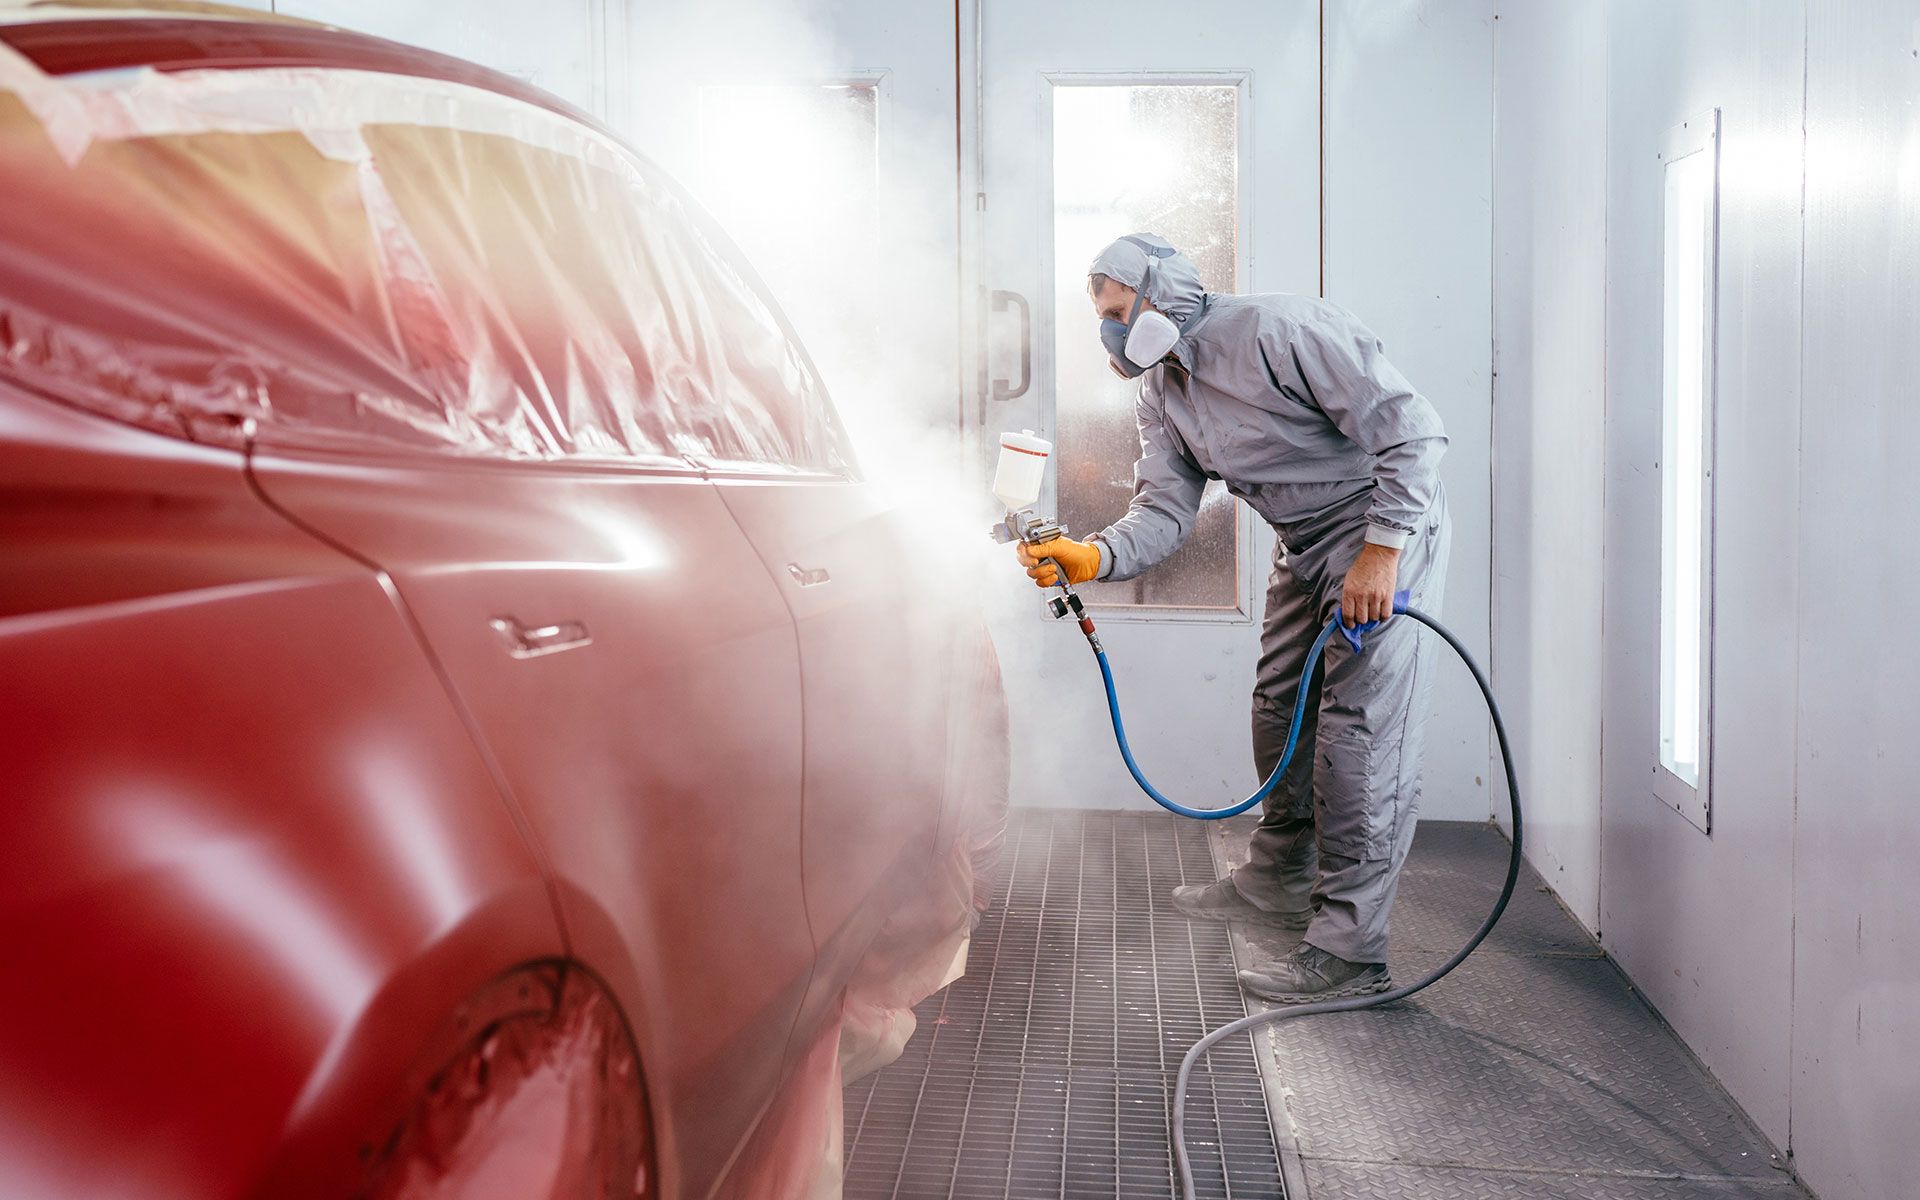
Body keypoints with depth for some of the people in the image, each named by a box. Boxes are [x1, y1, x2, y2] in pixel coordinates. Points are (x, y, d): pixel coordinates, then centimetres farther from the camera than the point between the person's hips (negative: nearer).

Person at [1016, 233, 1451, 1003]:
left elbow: (1411, 428, -25)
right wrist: (1094, 556, -23)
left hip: (1386, 528, -9)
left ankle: (1349, 952, -11)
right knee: (1279, 706, 16)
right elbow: (1164, 511, -4)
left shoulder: (1277, 330, -24)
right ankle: (1278, 881, 35)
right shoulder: (1159, 395, 3)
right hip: (1304, 543, 9)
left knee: (1360, 727, -14)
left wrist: (1381, 551, -27)